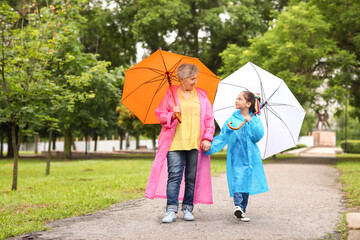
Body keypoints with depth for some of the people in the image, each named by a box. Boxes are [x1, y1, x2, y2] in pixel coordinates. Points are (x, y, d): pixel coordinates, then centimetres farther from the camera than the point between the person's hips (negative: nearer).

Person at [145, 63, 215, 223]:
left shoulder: (201, 95, 13)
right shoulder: (170, 94, 7)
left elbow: (209, 118, 12)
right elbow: (160, 114, 9)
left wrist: (207, 138, 2)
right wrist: (172, 115, -12)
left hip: (196, 144, 2)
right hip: (175, 144, -2)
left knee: (192, 177, 4)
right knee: (174, 176, -9)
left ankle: (187, 209, 14)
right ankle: (171, 210, -7)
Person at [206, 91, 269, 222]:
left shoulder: (255, 120, 6)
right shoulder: (232, 120, 6)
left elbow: (259, 136, -6)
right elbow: (222, 137, 4)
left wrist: (250, 122, -16)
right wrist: (210, 147, -8)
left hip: (250, 157, 1)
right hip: (236, 156, -1)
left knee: (247, 181, 5)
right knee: (237, 180, -16)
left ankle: (242, 209, 15)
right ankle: (238, 205, -21)